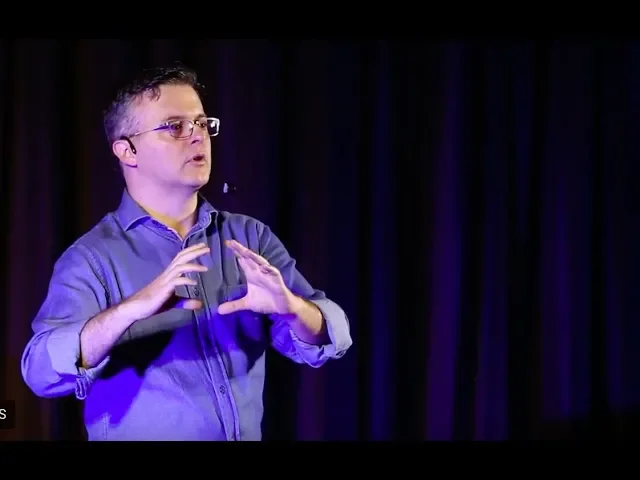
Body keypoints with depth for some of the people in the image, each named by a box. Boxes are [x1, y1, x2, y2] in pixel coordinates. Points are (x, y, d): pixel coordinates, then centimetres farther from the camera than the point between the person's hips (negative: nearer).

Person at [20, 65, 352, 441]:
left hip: (248, 434, 3)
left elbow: (327, 340, -5)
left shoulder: (250, 238, 3)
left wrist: (289, 307, -26)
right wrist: (131, 309, -37)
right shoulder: (92, 258, -8)